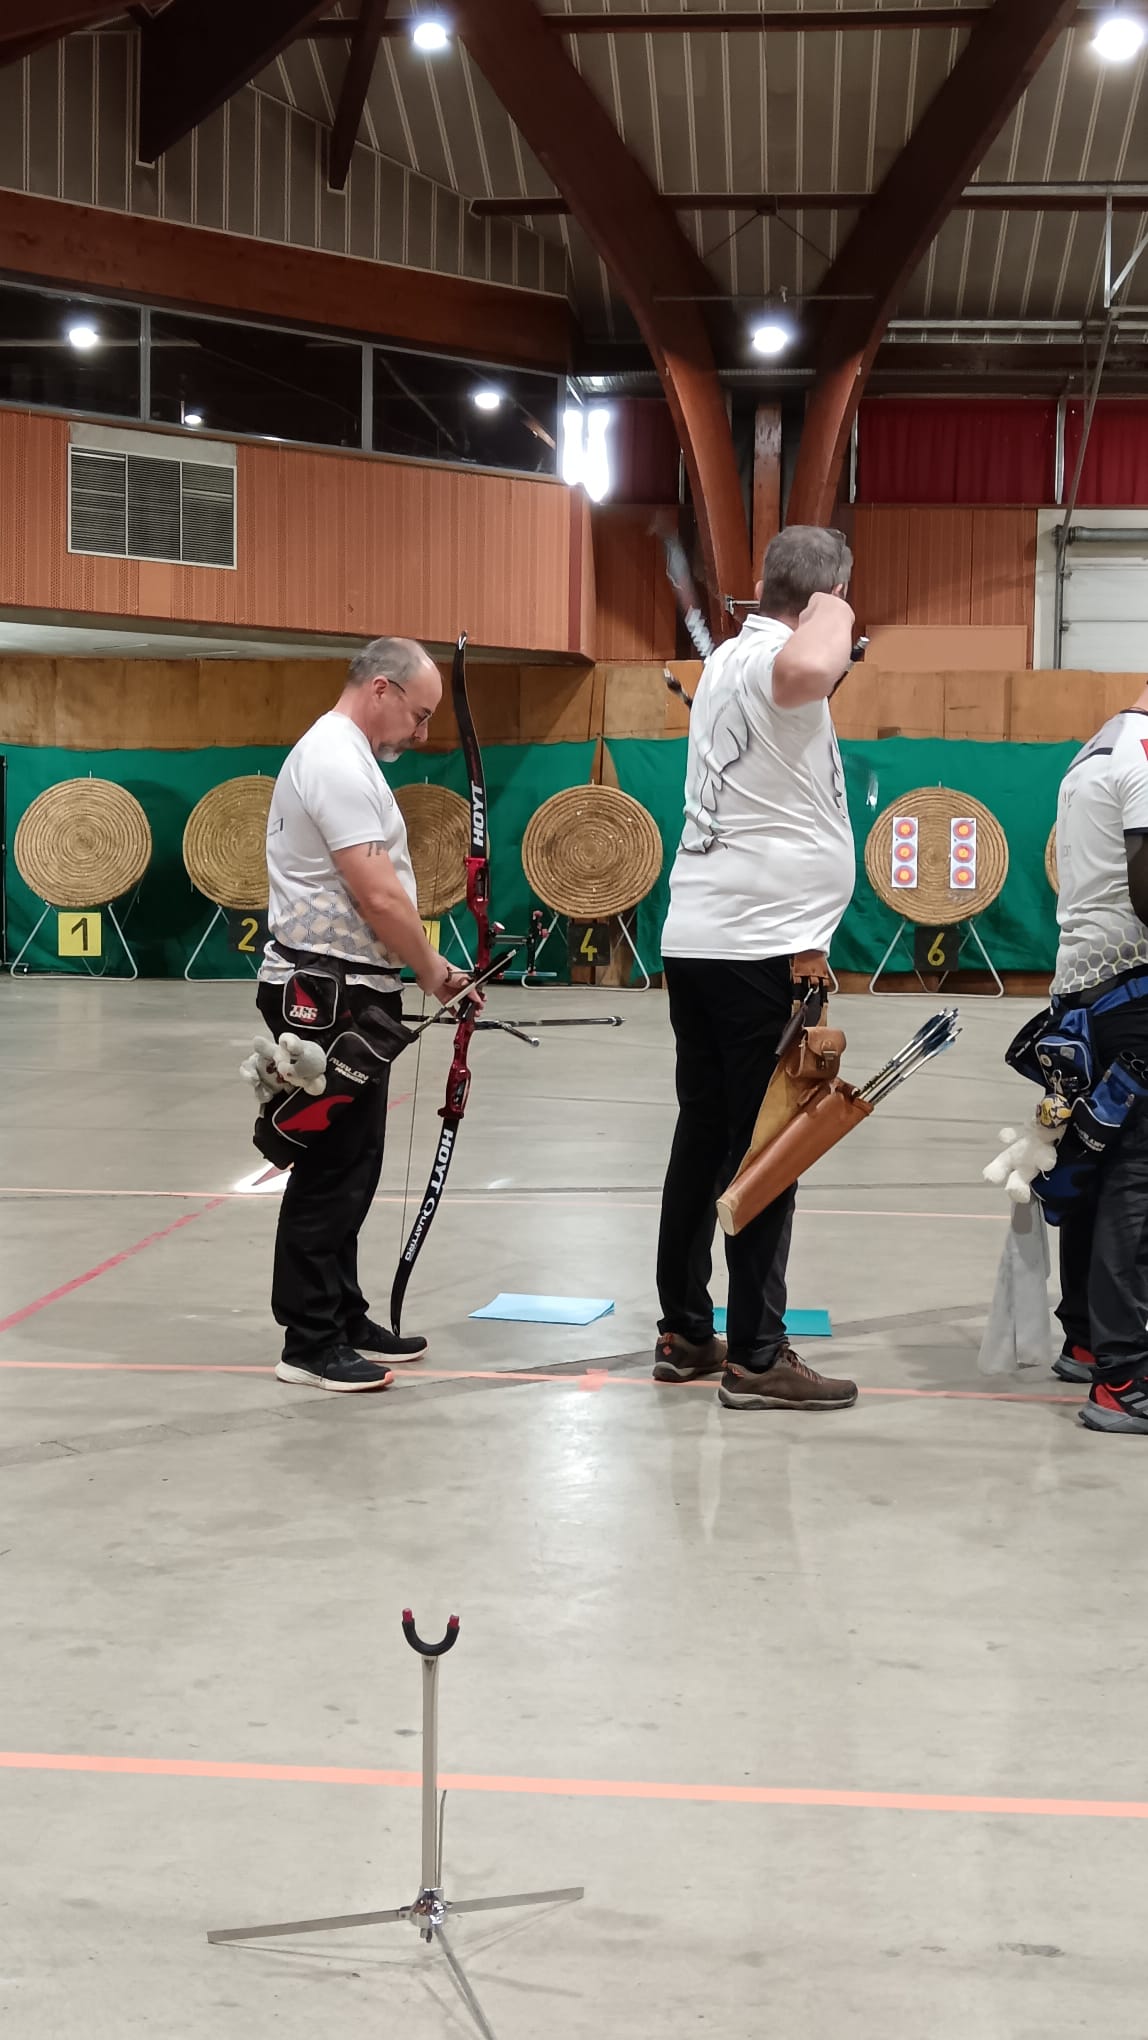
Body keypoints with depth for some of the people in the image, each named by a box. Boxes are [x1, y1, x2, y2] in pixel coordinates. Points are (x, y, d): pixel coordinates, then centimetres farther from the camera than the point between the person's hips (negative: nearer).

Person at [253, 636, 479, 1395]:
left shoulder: (341, 755, 18)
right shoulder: (337, 760, -16)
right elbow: (377, 896, -21)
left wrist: (424, 970, 15)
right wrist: (436, 972, -8)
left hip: (346, 994, 11)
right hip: (328, 997, -11)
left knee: (348, 1169, 15)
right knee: (330, 1171, -6)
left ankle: (343, 1317, 23)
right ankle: (310, 1342, 0)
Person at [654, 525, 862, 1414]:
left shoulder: (731, 656, 16)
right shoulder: (773, 659, -13)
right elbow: (806, 668, -40)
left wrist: (832, 654, 27)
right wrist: (832, 613, -21)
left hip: (698, 940, 9)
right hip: (763, 947, -9)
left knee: (704, 1139, 14)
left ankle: (685, 1334, 22)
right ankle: (757, 1357, 2)